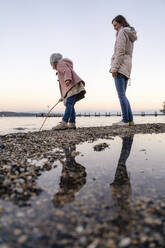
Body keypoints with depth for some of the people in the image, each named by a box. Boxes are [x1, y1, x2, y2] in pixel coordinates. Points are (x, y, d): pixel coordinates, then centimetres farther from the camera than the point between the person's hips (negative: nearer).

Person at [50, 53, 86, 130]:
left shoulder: (60, 64, 9)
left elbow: (67, 71, -14)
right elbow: (66, 86, 32)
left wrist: (67, 79, -33)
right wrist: (63, 97, 31)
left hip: (74, 85, -9)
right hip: (73, 87, 9)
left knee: (69, 104, -19)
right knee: (70, 105, 4)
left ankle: (64, 123, -28)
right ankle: (72, 124, 0)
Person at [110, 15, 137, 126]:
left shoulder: (122, 32, -1)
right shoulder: (130, 35, 26)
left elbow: (120, 51, -14)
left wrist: (115, 67, -18)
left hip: (120, 67, -9)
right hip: (126, 68, 10)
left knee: (121, 94, -13)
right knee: (123, 95, 7)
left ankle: (125, 120, -14)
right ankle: (130, 120, 4)